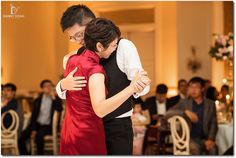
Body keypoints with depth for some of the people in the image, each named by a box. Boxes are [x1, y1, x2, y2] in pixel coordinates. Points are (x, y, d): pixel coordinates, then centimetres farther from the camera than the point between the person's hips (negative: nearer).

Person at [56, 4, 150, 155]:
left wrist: (137, 86, -35)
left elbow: (143, 86, -11)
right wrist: (63, 85, -17)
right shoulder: (79, 55, 4)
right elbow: (65, 94, 6)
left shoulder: (123, 47, -10)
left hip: (118, 125, -4)